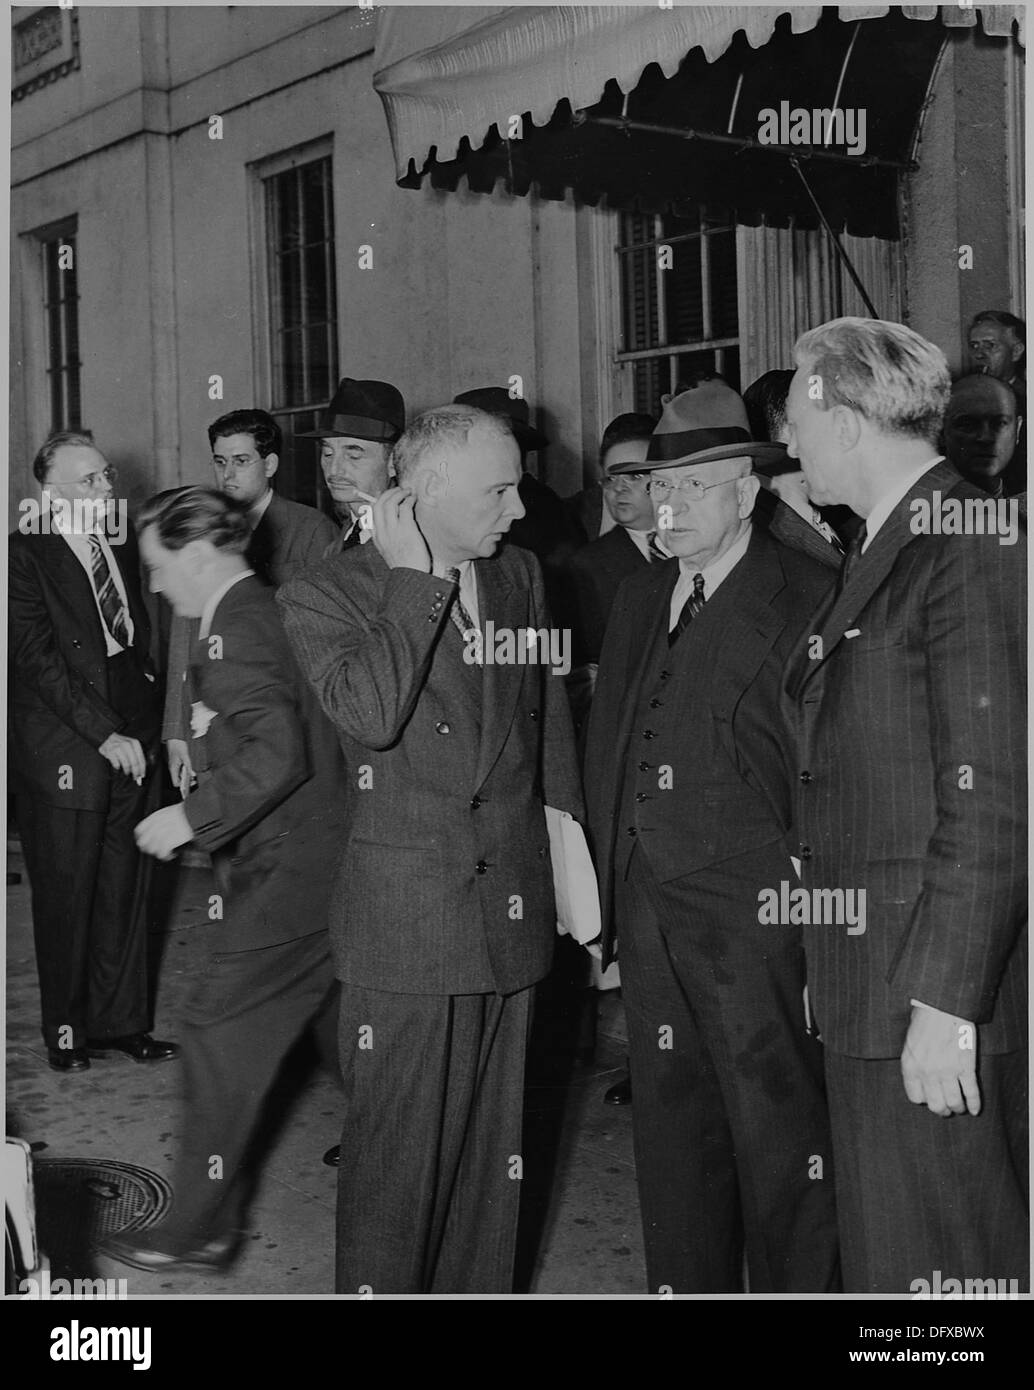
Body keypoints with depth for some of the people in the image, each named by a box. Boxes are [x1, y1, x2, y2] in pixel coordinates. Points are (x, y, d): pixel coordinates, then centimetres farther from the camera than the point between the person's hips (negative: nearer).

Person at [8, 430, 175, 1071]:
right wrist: (106, 734, -17)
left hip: (127, 744, 6)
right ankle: (67, 1028, 20)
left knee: (125, 888, 10)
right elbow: (38, 659, -14)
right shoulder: (25, 556, -10)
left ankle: (121, 1020, 22)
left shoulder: (123, 543, 10)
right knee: (66, 896, 5)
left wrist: (147, 725, 8)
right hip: (64, 754, -6)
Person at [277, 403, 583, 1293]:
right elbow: (370, 715, -24)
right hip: (403, 916, -5)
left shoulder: (522, 577, 9)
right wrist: (416, 578, -17)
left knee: (492, 1141, 14)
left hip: (511, 908, 5)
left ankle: (479, 1287, 28)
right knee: (397, 1147, 1)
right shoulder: (326, 596, -7)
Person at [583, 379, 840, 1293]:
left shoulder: (807, 597, -8)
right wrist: (606, 902, 10)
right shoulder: (639, 600, 14)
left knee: (781, 1143, 3)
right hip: (649, 918, 7)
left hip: (756, 920, -6)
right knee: (672, 1132, 16)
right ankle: (687, 1284, 30)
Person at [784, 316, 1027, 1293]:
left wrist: (945, 1002, -21)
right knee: (884, 1255, 18)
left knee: (932, 1265, 1)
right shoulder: (880, 552, 15)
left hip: (937, 991, -9)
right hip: (869, 986, 9)